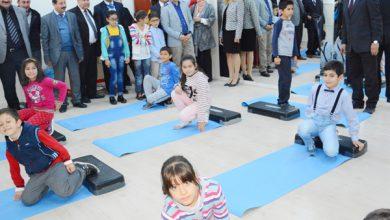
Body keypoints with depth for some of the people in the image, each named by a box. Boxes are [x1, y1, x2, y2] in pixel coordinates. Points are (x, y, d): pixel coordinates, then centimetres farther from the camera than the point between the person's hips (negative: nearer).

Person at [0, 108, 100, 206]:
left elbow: (56, 145, -13)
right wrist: (19, 187, 21)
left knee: (64, 191, -24)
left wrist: (68, 161, -8)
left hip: (55, 164, -6)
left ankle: (82, 169, 2)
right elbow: (14, 170, 15)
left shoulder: (35, 132, -19)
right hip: (37, 174, 6)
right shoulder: (9, 150, 0)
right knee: (27, 200, -3)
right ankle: (48, 182, 19)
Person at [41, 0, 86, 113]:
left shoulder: (72, 16, 7)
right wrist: (47, 58, -6)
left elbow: (77, 35, 8)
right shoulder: (46, 19, -2)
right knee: (60, 80, 6)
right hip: (58, 54, -2)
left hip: (72, 52, 3)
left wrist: (80, 53, 5)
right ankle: (62, 103, 16)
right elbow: (45, 40, -2)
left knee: (75, 78, 8)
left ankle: (77, 100, 19)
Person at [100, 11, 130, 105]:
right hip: (111, 56, -3)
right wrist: (106, 58, -9)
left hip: (121, 55, 3)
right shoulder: (104, 30, -5)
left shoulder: (121, 28, 2)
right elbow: (103, 45, -5)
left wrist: (127, 55, 4)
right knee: (113, 76, -4)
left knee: (120, 76, 9)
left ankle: (120, 95, 18)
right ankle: (112, 97, 7)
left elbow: (125, 42, 5)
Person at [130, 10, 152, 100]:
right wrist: (145, 39, -1)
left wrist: (141, 39, -11)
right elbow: (136, 41, -14)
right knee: (139, 75, 3)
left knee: (147, 75, 6)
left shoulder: (147, 26, 7)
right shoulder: (133, 27, -7)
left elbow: (149, 41, 3)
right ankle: (139, 93, 11)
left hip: (147, 54, 4)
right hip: (137, 55, -4)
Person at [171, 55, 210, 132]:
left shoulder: (200, 79, -28)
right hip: (190, 100, 8)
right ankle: (186, 120, 1)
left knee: (183, 116, -25)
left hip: (201, 104, -8)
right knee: (174, 93, -11)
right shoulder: (185, 76, -6)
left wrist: (201, 121, -28)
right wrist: (178, 87, -15)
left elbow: (202, 100, -28)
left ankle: (204, 116, 3)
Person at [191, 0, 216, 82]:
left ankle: (208, 76, 9)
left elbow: (212, 19, -10)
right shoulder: (193, 7, 14)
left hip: (205, 36, -4)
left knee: (205, 57, 1)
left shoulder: (209, 7, 1)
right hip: (195, 36, 4)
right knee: (198, 56, 4)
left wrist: (200, 20, -12)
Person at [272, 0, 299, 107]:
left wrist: (295, 54, 17)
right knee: (286, 78, -7)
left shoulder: (292, 24, 12)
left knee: (284, 78, 11)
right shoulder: (279, 23, -9)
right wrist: (276, 56, -16)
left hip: (288, 55, 7)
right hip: (281, 55, -7)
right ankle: (283, 101, 4)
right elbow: (274, 40, -12)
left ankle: (283, 100, 19)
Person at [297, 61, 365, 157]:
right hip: (314, 121, 2)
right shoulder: (316, 88, -3)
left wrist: (354, 138, 5)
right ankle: (310, 146, 1)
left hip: (329, 125, -1)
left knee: (331, 152, -26)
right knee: (303, 130, -35)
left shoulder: (343, 95, -9)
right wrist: (310, 119, 3)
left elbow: (351, 117, 0)